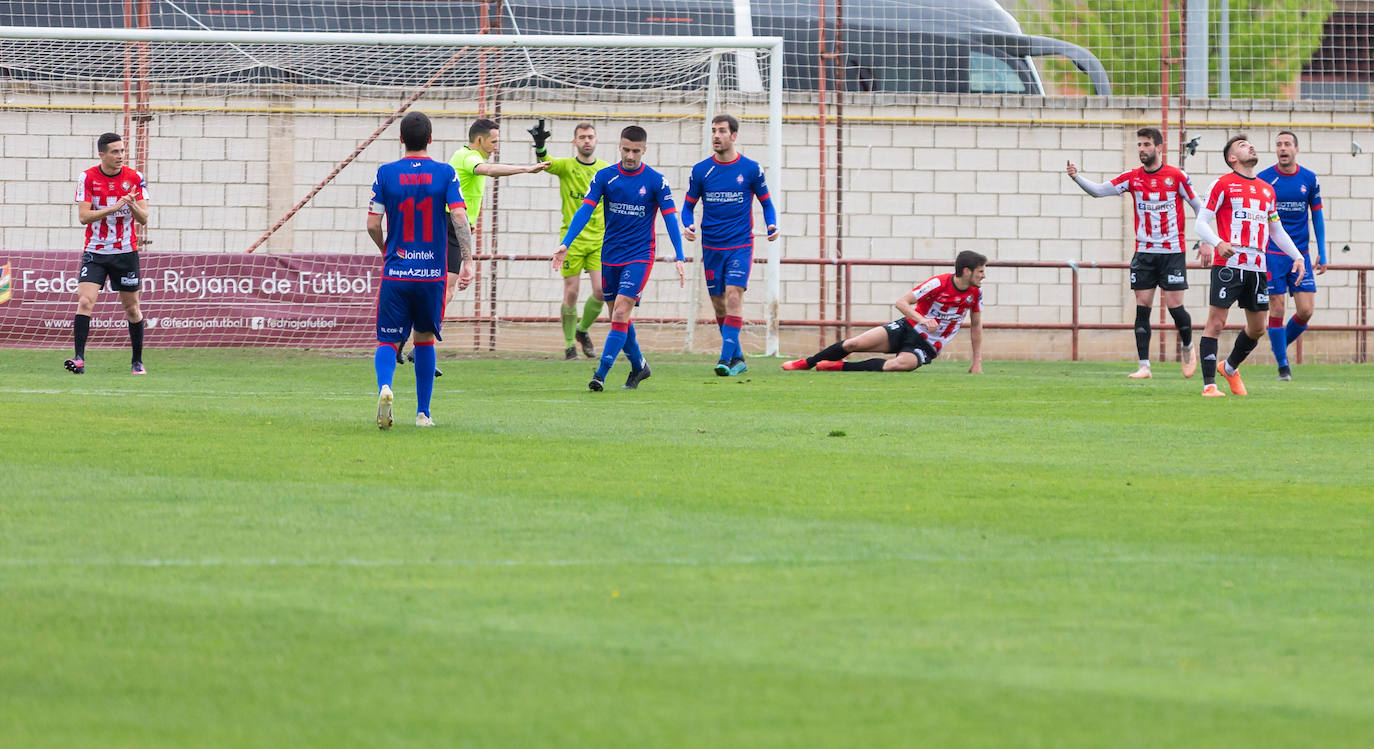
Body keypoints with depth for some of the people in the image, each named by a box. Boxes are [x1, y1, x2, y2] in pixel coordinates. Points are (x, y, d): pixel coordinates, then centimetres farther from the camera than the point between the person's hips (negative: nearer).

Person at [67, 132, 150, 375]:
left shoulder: (135, 178, -1)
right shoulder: (87, 178, -4)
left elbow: (143, 219, -2)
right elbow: (84, 216, -11)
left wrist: (133, 206, -24)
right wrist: (115, 207, -22)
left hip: (126, 252, 1)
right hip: (95, 252, -1)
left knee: (132, 308, 6)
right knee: (85, 301, -17)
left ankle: (137, 362, 20)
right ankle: (79, 359, -20)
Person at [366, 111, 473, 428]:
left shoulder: (386, 173, -1)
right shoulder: (445, 173, -2)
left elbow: (373, 224, -1)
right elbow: (459, 217, -12)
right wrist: (467, 262, -10)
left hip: (396, 272, -1)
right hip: (433, 273, 1)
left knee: (388, 341, 1)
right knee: (425, 339, 17)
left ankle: (384, 387, -30)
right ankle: (423, 412, 19)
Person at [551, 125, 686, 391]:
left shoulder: (656, 181, -7)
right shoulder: (605, 177, -2)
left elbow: (670, 218, -7)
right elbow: (585, 210, -8)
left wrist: (679, 258, -15)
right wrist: (565, 244, -20)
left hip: (639, 256, -4)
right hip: (610, 256, 4)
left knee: (621, 312, -16)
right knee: (617, 316, 10)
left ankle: (601, 374, -17)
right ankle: (638, 366, 30)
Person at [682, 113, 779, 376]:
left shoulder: (750, 169, -1)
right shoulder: (701, 171, 3)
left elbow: (766, 203, 9)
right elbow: (688, 205, 11)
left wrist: (771, 226, -10)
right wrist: (687, 225, -11)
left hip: (740, 245, -3)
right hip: (711, 248, 3)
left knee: (734, 297, -17)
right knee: (719, 304, 7)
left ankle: (726, 359, -21)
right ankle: (737, 357, 21)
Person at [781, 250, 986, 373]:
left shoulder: (975, 292, -6)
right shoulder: (939, 283, -17)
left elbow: (976, 325, 10)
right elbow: (901, 302, -14)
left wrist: (977, 361, 9)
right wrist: (923, 320, -29)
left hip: (927, 347, 1)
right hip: (908, 328, -1)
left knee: (901, 364, -33)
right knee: (854, 343, -14)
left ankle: (839, 367, -21)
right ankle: (806, 363, 10)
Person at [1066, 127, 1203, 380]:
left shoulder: (1176, 176, -4)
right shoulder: (1133, 178, 3)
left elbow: (1198, 206, 4)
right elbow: (1099, 190, -4)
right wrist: (1077, 177, -21)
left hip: (1172, 252, -3)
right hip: (1143, 253, 3)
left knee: (1174, 305, -4)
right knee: (1142, 307, -3)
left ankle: (1188, 348, 25)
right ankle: (1144, 366, 0)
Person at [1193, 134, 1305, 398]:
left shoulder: (1267, 190, 18)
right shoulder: (1223, 185, 1)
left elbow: (1277, 231, 26)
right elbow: (1201, 223, -3)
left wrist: (1298, 257, 15)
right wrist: (1218, 243, -21)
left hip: (1258, 267, 6)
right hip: (1228, 265, -6)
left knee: (1257, 328, 9)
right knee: (1216, 323, -8)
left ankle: (1230, 368, 33)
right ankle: (1209, 384, -5)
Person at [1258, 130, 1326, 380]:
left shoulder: (1309, 179, 3)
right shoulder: (1264, 179, -3)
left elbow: (1317, 217, 10)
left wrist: (1322, 254, 6)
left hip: (1301, 255, 2)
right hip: (1272, 254, -2)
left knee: (1306, 310, -5)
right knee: (1276, 309, -5)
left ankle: (1282, 345, 21)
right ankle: (1282, 365, 4)